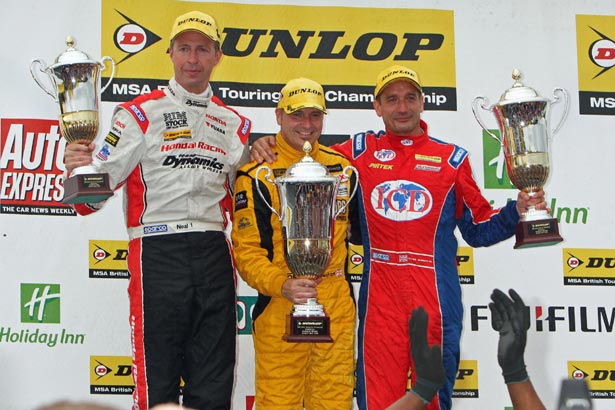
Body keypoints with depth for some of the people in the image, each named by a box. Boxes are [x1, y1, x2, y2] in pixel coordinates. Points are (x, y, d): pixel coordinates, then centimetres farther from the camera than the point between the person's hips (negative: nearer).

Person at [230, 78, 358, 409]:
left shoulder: (342, 167, 11)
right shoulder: (256, 173, -4)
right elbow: (246, 249, -8)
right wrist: (282, 285, -24)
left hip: (337, 307, 4)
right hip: (279, 306, -4)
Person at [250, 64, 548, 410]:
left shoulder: (452, 158, 10)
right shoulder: (359, 150, 10)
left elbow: (478, 228, 13)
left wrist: (516, 212, -3)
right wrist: (269, 148, 0)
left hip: (436, 301, 0)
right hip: (379, 300, 0)